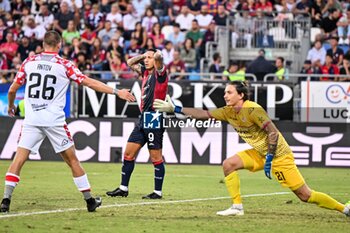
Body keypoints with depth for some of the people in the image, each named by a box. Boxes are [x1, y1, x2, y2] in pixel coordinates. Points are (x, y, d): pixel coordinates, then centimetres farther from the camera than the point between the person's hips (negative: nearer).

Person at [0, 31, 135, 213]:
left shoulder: (29, 62, 6)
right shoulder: (64, 65, -1)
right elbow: (90, 83, -3)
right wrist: (117, 92, 2)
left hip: (31, 120, 2)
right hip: (54, 121, -2)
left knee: (19, 159, 1)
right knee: (72, 160, 10)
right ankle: (89, 200, 15)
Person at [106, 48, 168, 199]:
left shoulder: (160, 73, -6)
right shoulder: (146, 72, 16)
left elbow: (158, 57, -25)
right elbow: (130, 63, 30)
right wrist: (143, 55, 18)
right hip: (143, 118, 9)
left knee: (156, 157, -5)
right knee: (128, 153, 8)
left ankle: (158, 192, 0)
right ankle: (123, 188, 14)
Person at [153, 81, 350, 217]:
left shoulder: (252, 110, -23)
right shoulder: (229, 112, 1)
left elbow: (273, 132, -24)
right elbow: (204, 114, 4)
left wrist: (269, 159, -26)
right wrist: (176, 109, 0)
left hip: (279, 154, -8)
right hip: (259, 153, 8)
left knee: (305, 195, -10)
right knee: (229, 164, -7)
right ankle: (237, 207, -2)